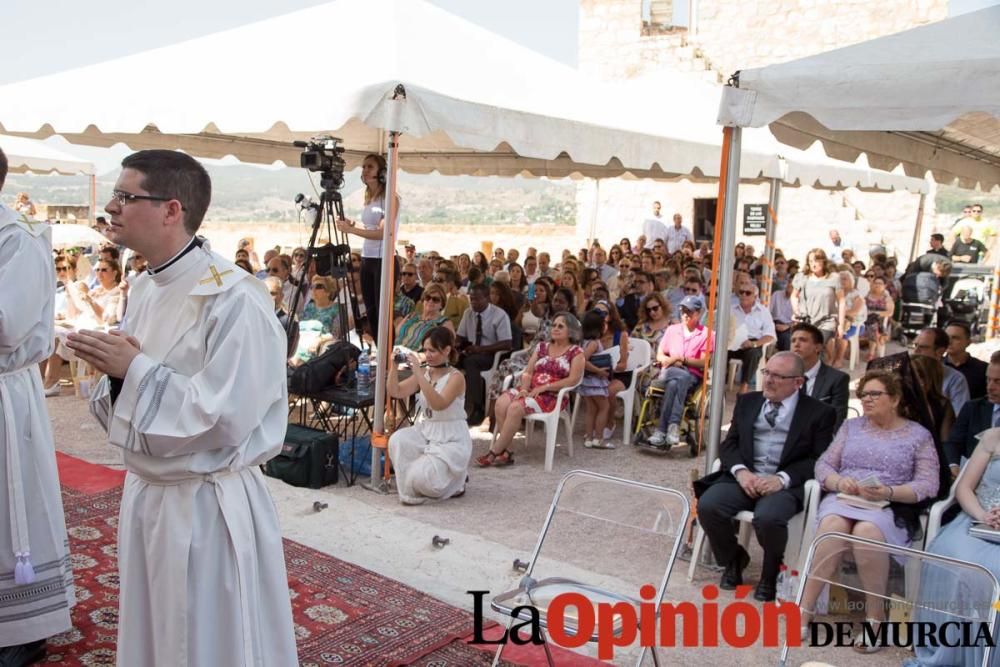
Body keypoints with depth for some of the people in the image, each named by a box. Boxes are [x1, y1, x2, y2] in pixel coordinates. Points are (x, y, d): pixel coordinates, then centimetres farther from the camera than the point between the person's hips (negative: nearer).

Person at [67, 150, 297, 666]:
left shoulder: (235, 300, -21)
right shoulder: (143, 291, 6)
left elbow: (225, 419, -24)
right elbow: (127, 405, 14)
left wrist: (135, 369, -19)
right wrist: (115, 373, -8)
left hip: (209, 506, -8)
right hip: (144, 493, 8)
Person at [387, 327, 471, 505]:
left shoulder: (455, 377, -15)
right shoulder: (424, 372, 4)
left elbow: (439, 404, -32)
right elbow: (396, 392, -1)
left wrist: (419, 373, -36)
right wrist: (394, 365, -16)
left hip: (450, 440, -6)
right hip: (423, 432, 6)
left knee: (421, 478, -23)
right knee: (397, 440, -24)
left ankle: (455, 481, 13)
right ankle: (411, 491, -5)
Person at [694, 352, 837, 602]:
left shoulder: (819, 413, 5)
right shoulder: (747, 402, 16)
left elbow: (818, 459, -3)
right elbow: (729, 444, 11)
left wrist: (782, 478, -18)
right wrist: (741, 471, -10)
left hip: (785, 485, -4)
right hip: (744, 478, 4)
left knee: (767, 517, -35)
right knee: (708, 505, -24)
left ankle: (771, 573, 0)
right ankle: (733, 560, 7)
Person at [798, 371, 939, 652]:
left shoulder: (918, 435, 9)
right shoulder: (851, 426, 18)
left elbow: (928, 485, 0)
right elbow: (823, 464, 12)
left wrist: (888, 493, -17)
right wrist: (838, 482, -11)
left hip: (890, 508, -2)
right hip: (842, 500, 2)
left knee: (866, 531, -36)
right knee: (833, 526, -33)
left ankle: (876, 616, -20)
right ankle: (806, 606, -28)